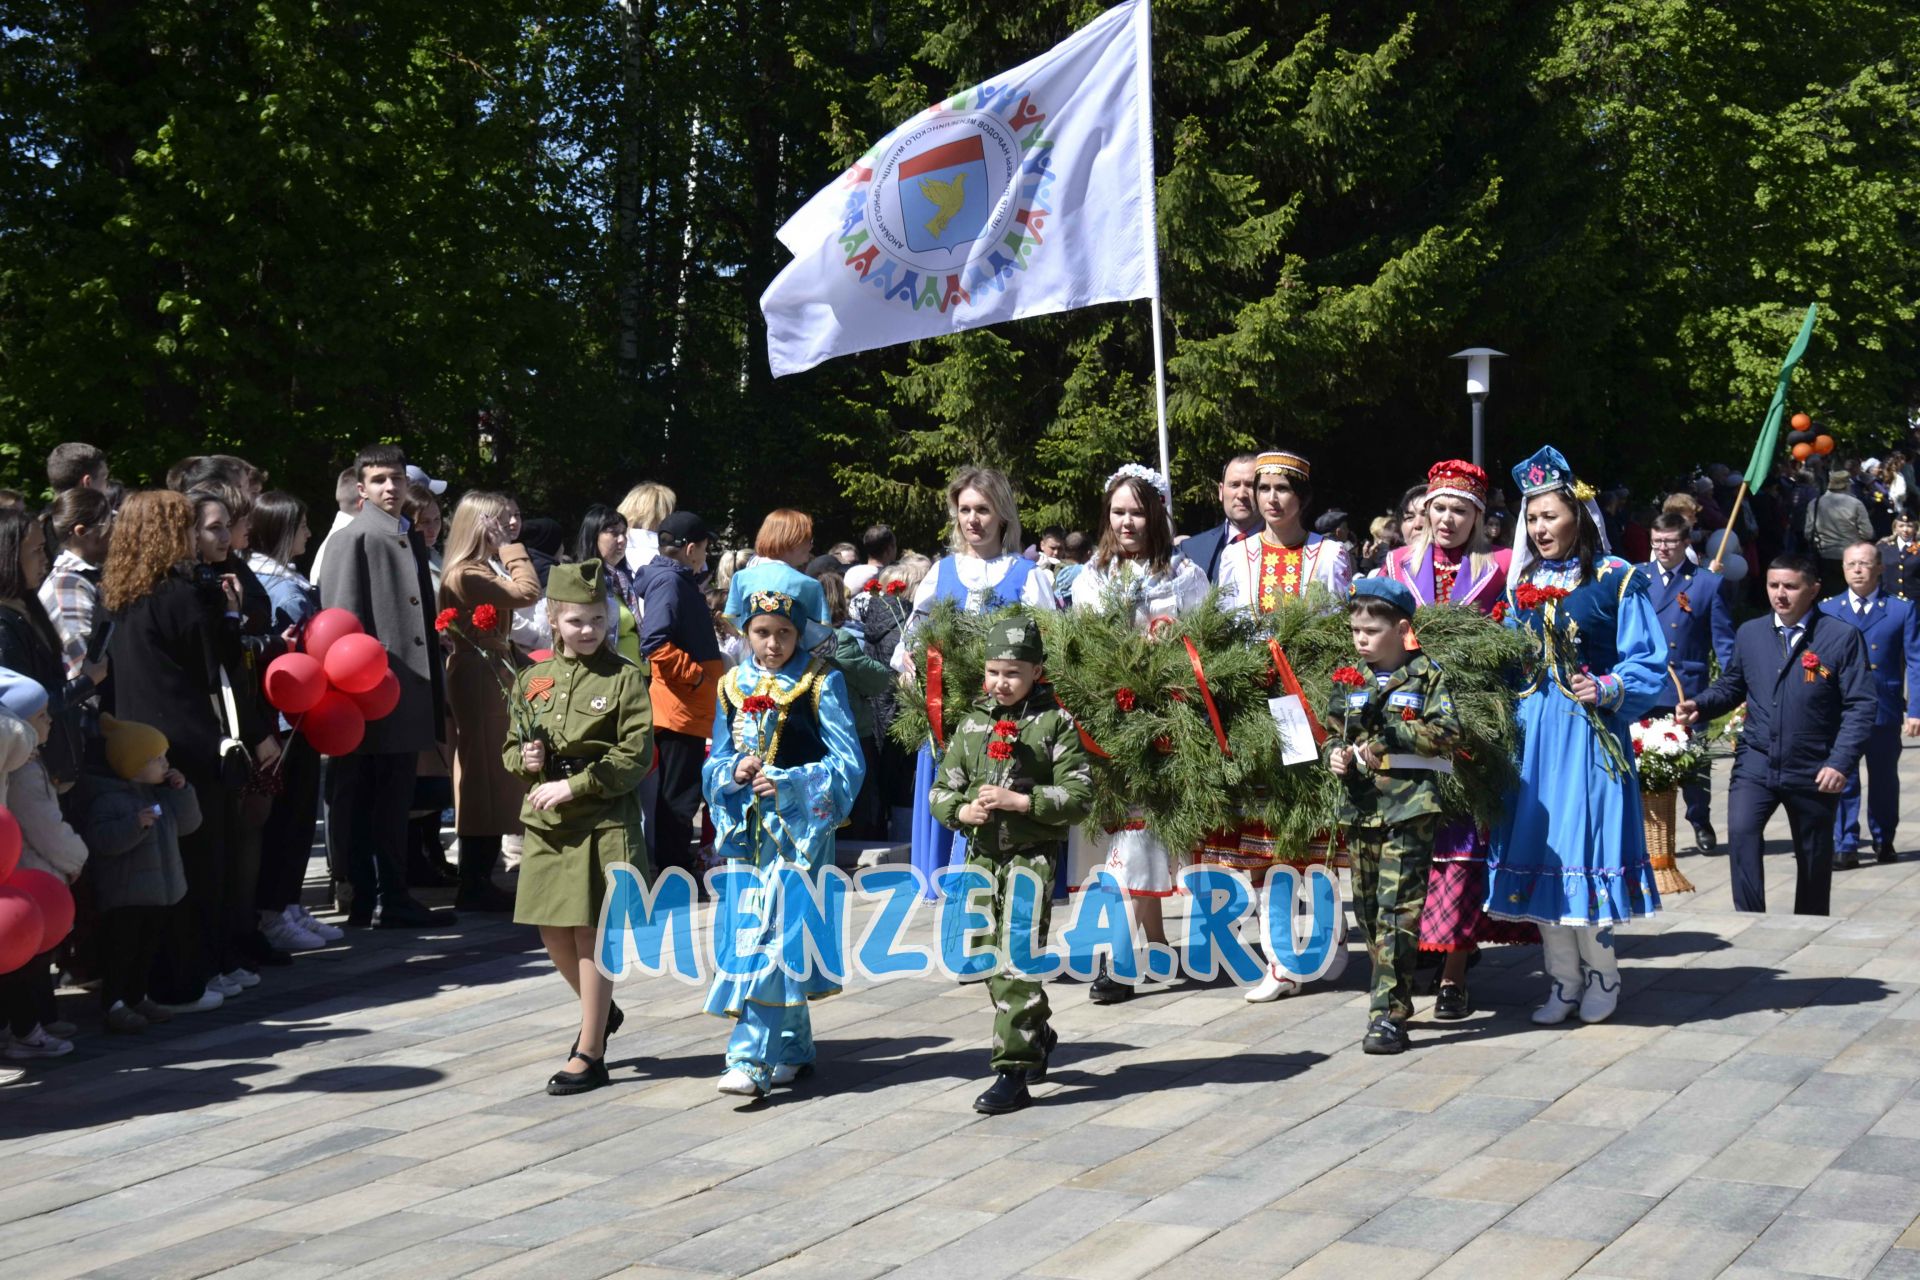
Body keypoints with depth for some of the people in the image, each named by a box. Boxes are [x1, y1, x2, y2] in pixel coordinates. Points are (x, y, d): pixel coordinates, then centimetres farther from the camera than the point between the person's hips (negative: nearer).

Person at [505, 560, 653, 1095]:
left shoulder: (625, 678, -5)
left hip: (603, 824, -5)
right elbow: (511, 749, 17)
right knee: (553, 931, 10)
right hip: (545, 823, 5)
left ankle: (590, 1054, 7)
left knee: (591, 932, -2)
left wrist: (573, 786, -17)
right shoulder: (533, 678, 9)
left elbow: (636, 757, -11)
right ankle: (602, 1011, 37)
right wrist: (525, 760, -6)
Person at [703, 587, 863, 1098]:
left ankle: (752, 1058, -17)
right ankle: (793, 1049, 22)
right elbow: (714, 763, 15)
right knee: (753, 932, 8)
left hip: (798, 827, -5)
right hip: (746, 827, 5)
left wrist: (790, 783, -19)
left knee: (774, 932, -14)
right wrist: (734, 771, -9)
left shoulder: (821, 683, -2)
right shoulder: (732, 686, 11)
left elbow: (849, 762, -6)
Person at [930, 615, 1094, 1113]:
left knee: (1017, 961, -12)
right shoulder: (972, 725, 10)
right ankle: (1037, 1035, 39)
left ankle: (1013, 1072, -7)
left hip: (1032, 854, -6)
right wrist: (962, 810, -9)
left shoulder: (1056, 724, -4)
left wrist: (1020, 801, -18)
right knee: (991, 959, 15)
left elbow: (1079, 796, -9)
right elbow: (941, 790, 13)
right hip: (981, 853, 6)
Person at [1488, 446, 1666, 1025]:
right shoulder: (1521, 585, 13)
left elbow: (1649, 662, -5)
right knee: (1538, 850, 4)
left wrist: (1607, 690, -20)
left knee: (1586, 844, -3)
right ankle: (1564, 982, 15)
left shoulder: (1617, 579, -3)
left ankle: (1601, 976, 15)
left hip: (1589, 732, -5)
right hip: (1532, 732, 5)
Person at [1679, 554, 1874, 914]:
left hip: (1813, 772, -2)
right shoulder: (1749, 634, 6)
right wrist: (1699, 706, -5)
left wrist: (1841, 763, -16)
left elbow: (1860, 706, -8)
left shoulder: (1843, 637, -5)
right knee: (1740, 833, -22)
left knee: (1814, 858, 10)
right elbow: (1730, 686, 16)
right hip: (1756, 763, 2)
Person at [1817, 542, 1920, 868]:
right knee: (1842, 779, -3)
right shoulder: (1826, 611, 7)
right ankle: (1845, 847, 1)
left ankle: (1884, 842, 27)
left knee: (1884, 780, 12)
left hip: (1885, 710, 0)